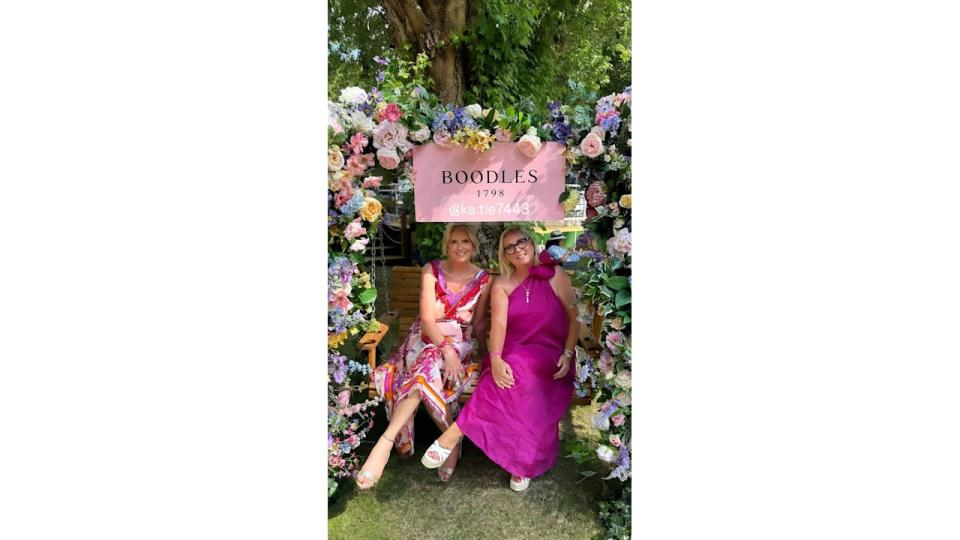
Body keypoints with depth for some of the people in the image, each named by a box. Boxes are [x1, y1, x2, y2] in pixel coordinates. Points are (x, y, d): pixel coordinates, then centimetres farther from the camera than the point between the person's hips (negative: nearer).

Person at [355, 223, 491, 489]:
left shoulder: (484, 279, 2)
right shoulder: (432, 271, -2)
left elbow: (479, 323, 12)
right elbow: (427, 319, -10)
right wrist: (447, 349, -24)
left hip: (459, 343, -1)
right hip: (425, 338, 1)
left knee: (427, 367, -34)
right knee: (429, 372, -35)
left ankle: (386, 441, -39)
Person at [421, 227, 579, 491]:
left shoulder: (555, 276, 4)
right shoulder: (502, 284, 6)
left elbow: (575, 318, 3)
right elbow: (498, 323, -9)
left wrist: (567, 355, -11)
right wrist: (495, 359, -27)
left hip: (550, 356, -1)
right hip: (512, 355, 1)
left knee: (520, 370, -34)